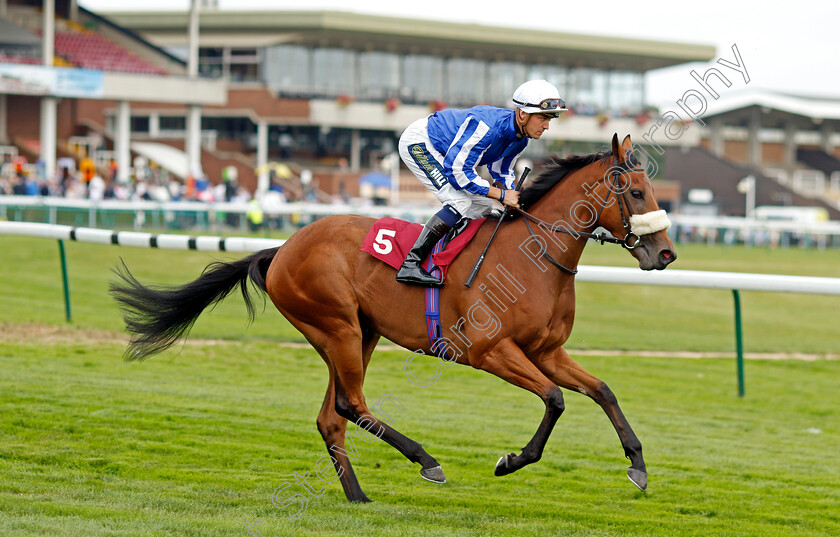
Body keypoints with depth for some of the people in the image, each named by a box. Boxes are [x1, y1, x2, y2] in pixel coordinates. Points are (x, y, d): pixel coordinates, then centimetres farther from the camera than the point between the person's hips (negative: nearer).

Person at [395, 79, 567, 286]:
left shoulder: (520, 139, -6)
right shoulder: (488, 126, -35)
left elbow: (501, 172, 11)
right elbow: (457, 172, -33)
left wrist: (514, 201, -7)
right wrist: (501, 194, -27)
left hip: (442, 152, 10)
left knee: (482, 205, 8)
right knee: (460, 203, -23)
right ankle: (410, 264, -25)